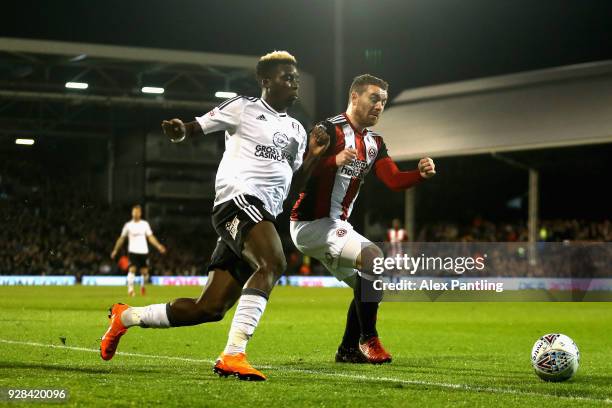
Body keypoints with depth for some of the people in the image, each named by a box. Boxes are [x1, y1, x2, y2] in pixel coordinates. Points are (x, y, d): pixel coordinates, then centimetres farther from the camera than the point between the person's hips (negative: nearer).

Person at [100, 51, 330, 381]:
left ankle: (127, 317, 25)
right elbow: (197, 127, 6)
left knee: (209, 309, 5)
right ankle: (233, 355, -38)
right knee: (273, 263, -35)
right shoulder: (243, 108, 6)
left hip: (265, 215, 8)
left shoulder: (296, 130, 25)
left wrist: (313, 156, 8)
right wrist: (180, 130, -17)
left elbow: (296, 185, 25)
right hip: (239, 200, -8)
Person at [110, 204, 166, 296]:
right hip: (132, 251, -2)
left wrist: (158, 246, -5)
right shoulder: (128, 225, 3)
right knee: (132, 269, -17)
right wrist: (115, 250, 12)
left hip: (144, 251, 2)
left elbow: (150, 237, 8)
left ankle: (142, 285, 30)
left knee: (144, 271, 3)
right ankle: (130, 289, -16)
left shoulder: (145, 224, 7)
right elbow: (121, 238, 11)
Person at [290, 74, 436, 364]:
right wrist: (335, 161, -42)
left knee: (365, 284, 16)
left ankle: (348, 350, 27)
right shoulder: (330, 131, -14)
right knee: (375, 259, -24)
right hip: (313, 223, -10)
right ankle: (367, 340, -15)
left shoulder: (374, 144, 13)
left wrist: (421, 173, -17)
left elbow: (394, 180, 2)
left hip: (336, 225, 10)